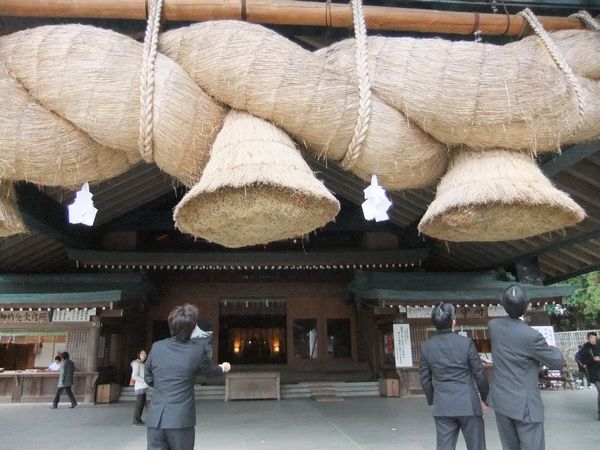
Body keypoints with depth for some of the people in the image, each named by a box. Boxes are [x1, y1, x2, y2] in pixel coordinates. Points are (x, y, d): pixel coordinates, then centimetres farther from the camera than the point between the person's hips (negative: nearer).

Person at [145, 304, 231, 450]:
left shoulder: (156, 347, 0)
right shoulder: (198, 349, -9)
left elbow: (149, 379, 13)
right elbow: (208, 369, 12)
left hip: (154, 420, 2)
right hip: (181, 420, -2)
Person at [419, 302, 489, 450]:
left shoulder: (426, 346, -2)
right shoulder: (466, 342, -11)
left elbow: (424, 378, 5)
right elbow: (479, 374, -4)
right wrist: (486, 398, 12)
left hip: (442, 407, 2)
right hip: (468, 404, -2)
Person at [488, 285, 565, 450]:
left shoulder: (493, 325, -5)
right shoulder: (532, 336, -22)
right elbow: (558, 363, -7)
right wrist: (551, 348, 12)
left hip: (501, 400, 5)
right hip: (524, 404, -5)